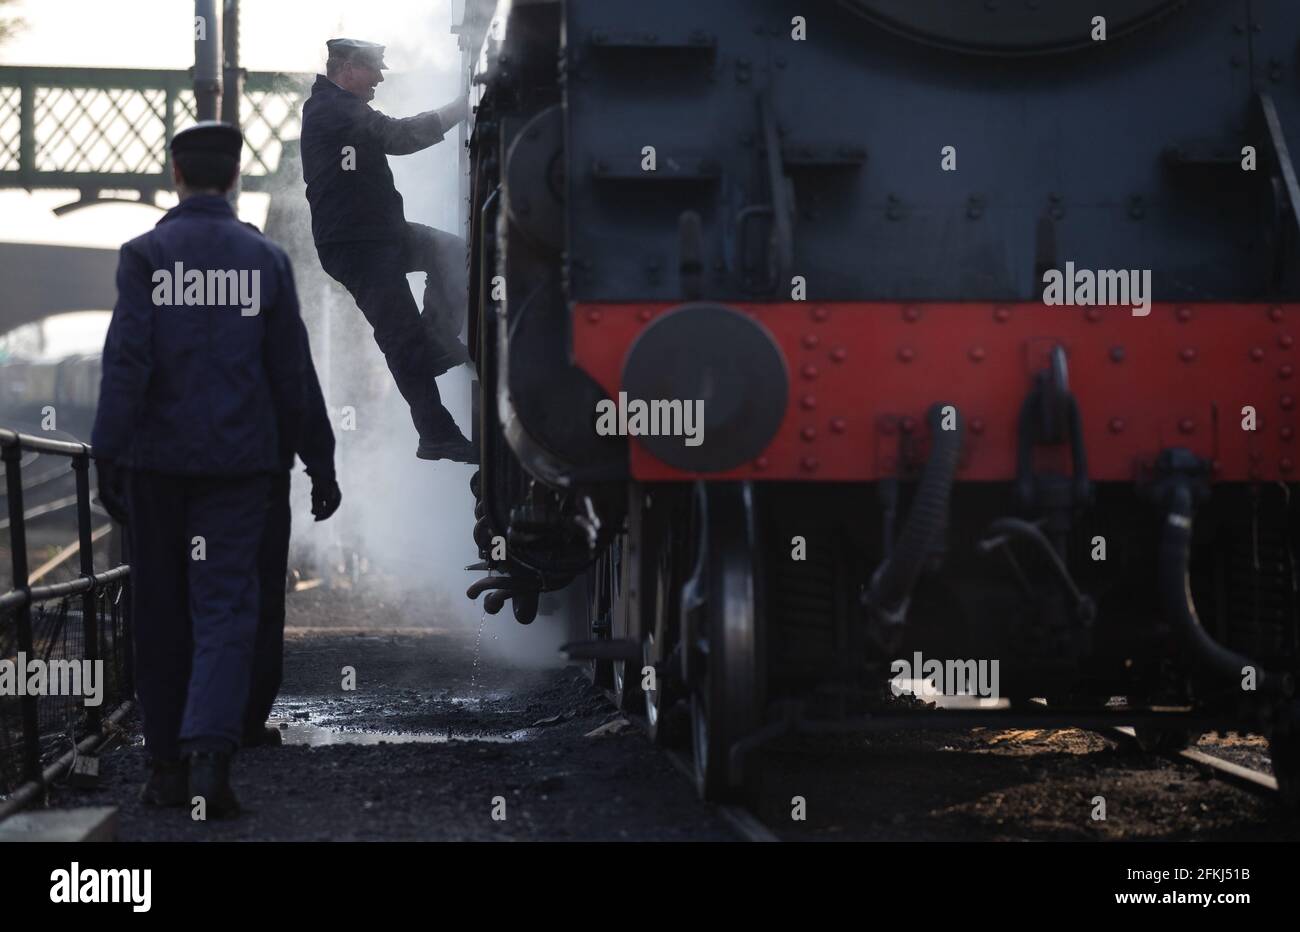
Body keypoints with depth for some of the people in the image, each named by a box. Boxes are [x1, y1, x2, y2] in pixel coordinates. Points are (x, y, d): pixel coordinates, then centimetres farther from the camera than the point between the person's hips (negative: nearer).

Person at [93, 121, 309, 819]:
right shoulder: (266, 258, 2)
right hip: (237, 459, 1)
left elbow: (126, 360, -11)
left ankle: (166, 763, 16)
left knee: (161, 610, 10)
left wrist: (107, 455, -7)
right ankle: (209, 749, -19)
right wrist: (283, 449, 17)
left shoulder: (144, 255, -5)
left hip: (156, 458, 0)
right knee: (225, 605, 0)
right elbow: (288, 369, 4)